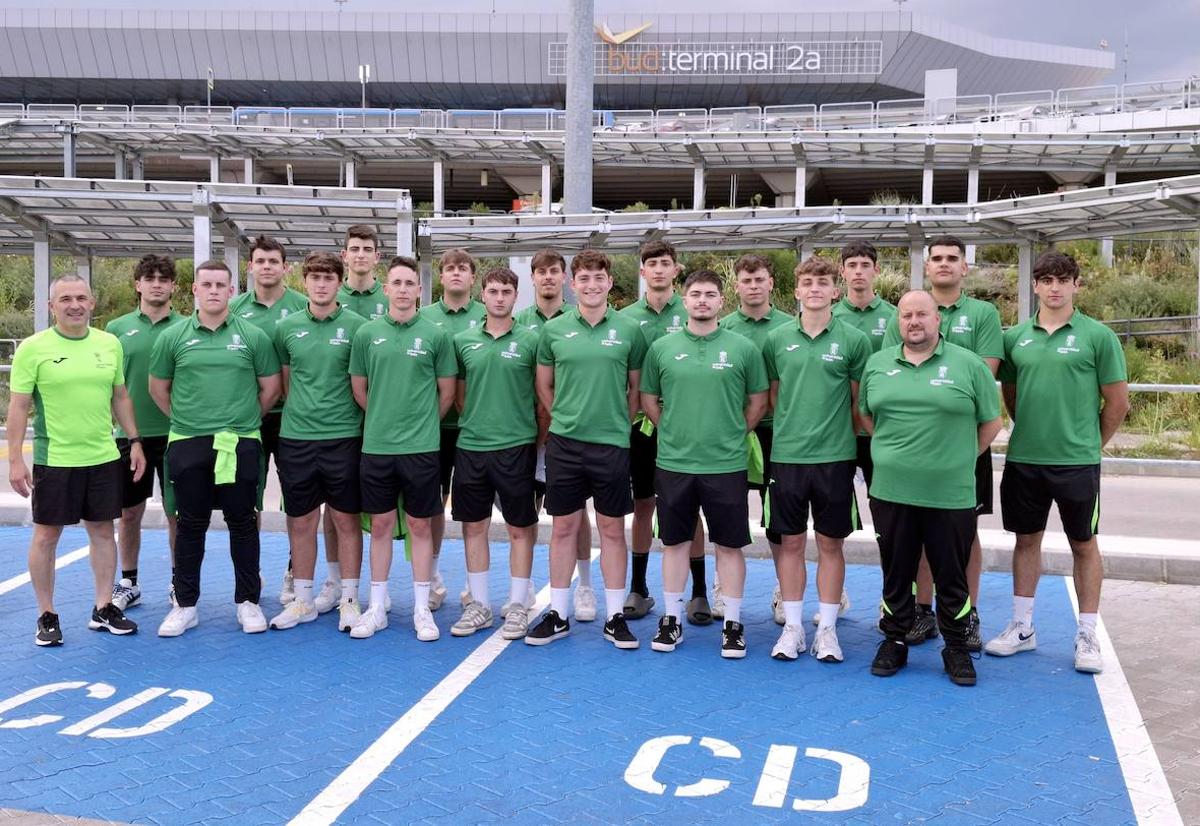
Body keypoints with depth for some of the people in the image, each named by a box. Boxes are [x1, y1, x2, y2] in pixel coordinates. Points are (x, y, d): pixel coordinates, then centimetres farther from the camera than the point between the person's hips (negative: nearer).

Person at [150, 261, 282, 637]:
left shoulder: (253, 336, 1)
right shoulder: (173, 337, 3)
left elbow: (270, 387, 7)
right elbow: (158, 388, 12)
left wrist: (244, 419, 9)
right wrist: (186, 419, 11)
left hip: (240, 444, -1)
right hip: (187, 444, 1)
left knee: (243, 523, 6)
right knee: (190, 525, 8)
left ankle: (248, 602, 17)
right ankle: (185, 605, 17)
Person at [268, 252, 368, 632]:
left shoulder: (356, 326, -3)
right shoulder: (287, 327, 5)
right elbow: (284, 381, 15)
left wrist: (348, 415, 1)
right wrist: (302, 411, 9)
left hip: (343, 437, -2)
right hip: (295, 437, 3)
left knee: (345, 520, 5)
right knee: (301, 521, 9)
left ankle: (348, 600, 15)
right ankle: (303, 600, 21)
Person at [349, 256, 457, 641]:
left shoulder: (436, 335, -1)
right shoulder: (367, 334, 3)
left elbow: (447, 392, 5)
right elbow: (359, 388, 11)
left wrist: (422, 422, 9)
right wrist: (386, 418, 12)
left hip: (421, 448, -1)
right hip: (376, 446, 2)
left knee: (420, 526, 6)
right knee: (380, 526, 9)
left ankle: (422, 610, 14)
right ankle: (377, 608, 19)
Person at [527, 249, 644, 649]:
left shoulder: (629, 330, 0)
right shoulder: (554, 330, 3)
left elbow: (636, 387, 8)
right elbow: (544, 385, 12)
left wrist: (619, 423, 5)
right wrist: (565, 418, 8)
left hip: (612, 444, -1)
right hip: (564, 443, 1)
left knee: (612, 530, 6)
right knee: (563, 528, 8)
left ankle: (615, 617, 16)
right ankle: (557, 615, 19)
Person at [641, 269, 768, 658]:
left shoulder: (743, 348, -1)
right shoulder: (662, 347, 3)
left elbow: (758, 400, 6)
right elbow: (648, 399, 11)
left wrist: (734, 435, 4)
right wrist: (674, 432, 6)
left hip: (727, 464, -1)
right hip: (673, 462, 2)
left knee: (729, 544, 6)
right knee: (674, 541, 11)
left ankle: (733, 623, 17)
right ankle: (671, 619, 22)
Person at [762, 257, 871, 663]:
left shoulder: (853, 340, -2)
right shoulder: (777, 339, 3)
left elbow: (860, 399, 4)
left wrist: (838, 431, 4)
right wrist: (791, 427, 8)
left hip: (835, 457, -1)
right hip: (786, 456, 2)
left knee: (830, 544, 7)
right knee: (789, 542, 8)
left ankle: (827, 628, 17)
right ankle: (792, 626, 19)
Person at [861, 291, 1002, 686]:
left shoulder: (968, 365, -1)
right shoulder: (877, 364, 8)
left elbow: (991, 421, 4)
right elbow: (866, 413, 19)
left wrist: (960, 459, 4)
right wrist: (890, 450, 10)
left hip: (951, 495, -2)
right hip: (891, 491, 2)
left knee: (952, 576, 7)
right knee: (896, 574, 12)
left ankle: (956, 647, 21)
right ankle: (895, 642, 26)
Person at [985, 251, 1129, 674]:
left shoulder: (1097, 336, -5)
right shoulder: (1016, 337, 5)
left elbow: (1117, 401, -2)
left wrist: (1090, 444, 3)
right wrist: (1030, 430, 11)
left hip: (1076, 462, -3)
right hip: (1023, 459, 4)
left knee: (1083, 544, 7)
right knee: (1027, 540, 12)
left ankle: (1087, 635, 17)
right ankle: (1022, 627, 23)